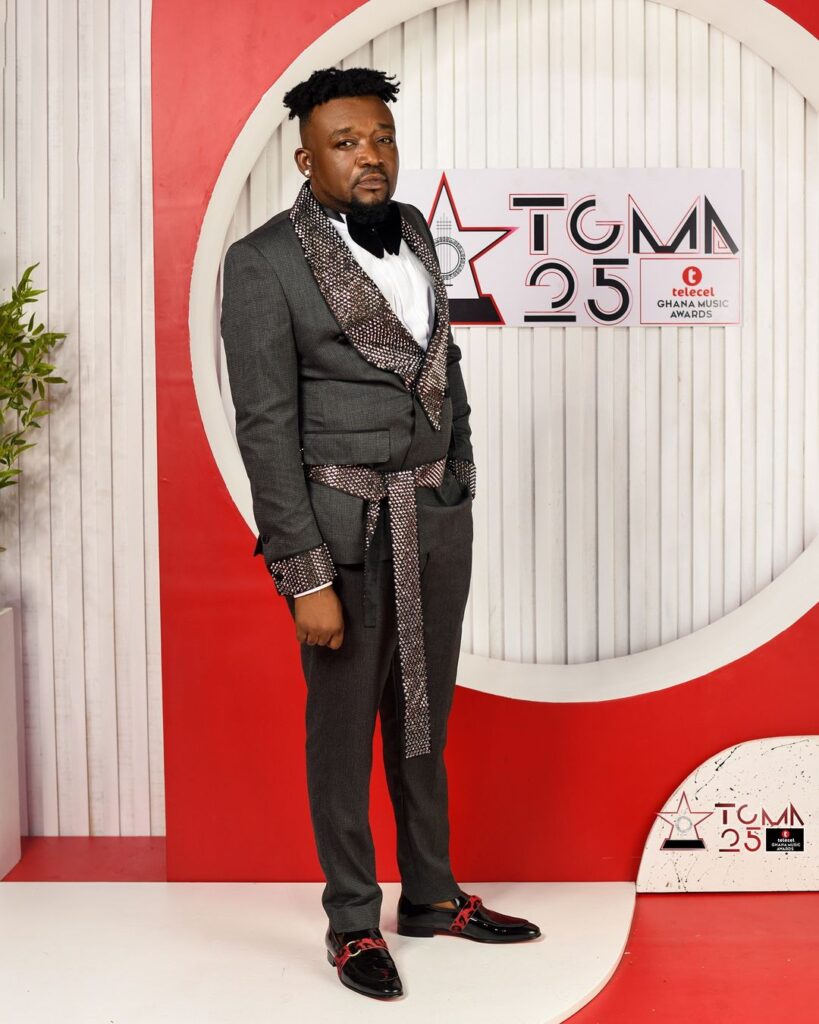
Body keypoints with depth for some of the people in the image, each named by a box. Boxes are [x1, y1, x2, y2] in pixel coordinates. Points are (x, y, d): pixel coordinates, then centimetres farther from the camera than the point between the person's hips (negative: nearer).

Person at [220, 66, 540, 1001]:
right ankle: (352, 919, 26)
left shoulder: (410, 230, 7)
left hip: (438, 513, 6)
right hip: (345, 523, -6)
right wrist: (306, 577, -17)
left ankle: (431, 895, 35)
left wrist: (461, 487, 16)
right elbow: (265, 426, -15)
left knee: (424, 714, 18)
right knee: (344, 726, 8)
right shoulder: (263, 261, -12)